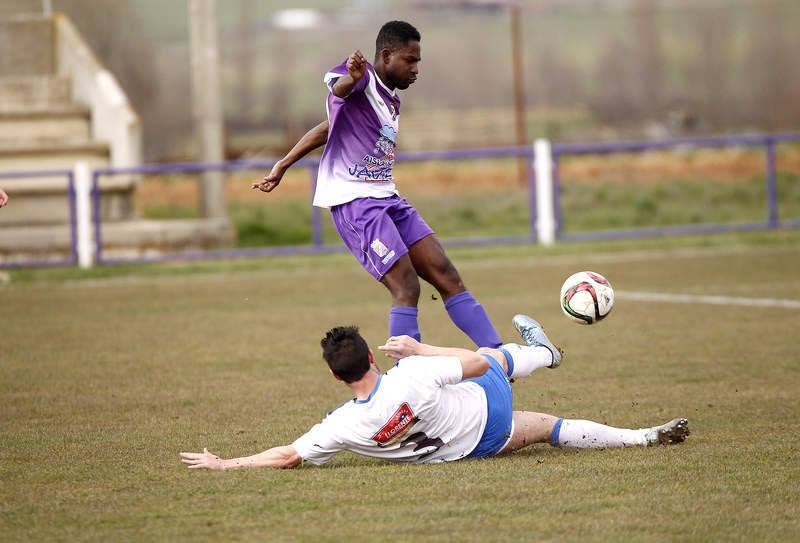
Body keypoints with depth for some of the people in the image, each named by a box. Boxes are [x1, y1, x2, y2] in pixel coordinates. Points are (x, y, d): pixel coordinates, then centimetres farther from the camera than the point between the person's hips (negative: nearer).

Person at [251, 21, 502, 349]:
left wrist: (283, 166, 28)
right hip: (354, 201, -9)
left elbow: (329, 128, 26)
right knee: (407, 287, -19)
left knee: (446, 275, 4)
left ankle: (499, 355, 5)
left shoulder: (391, 99, 17)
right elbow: (338, 89, -36)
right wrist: (351, 78, -61)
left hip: (387, 199, 9)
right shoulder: (364, 79, -11)